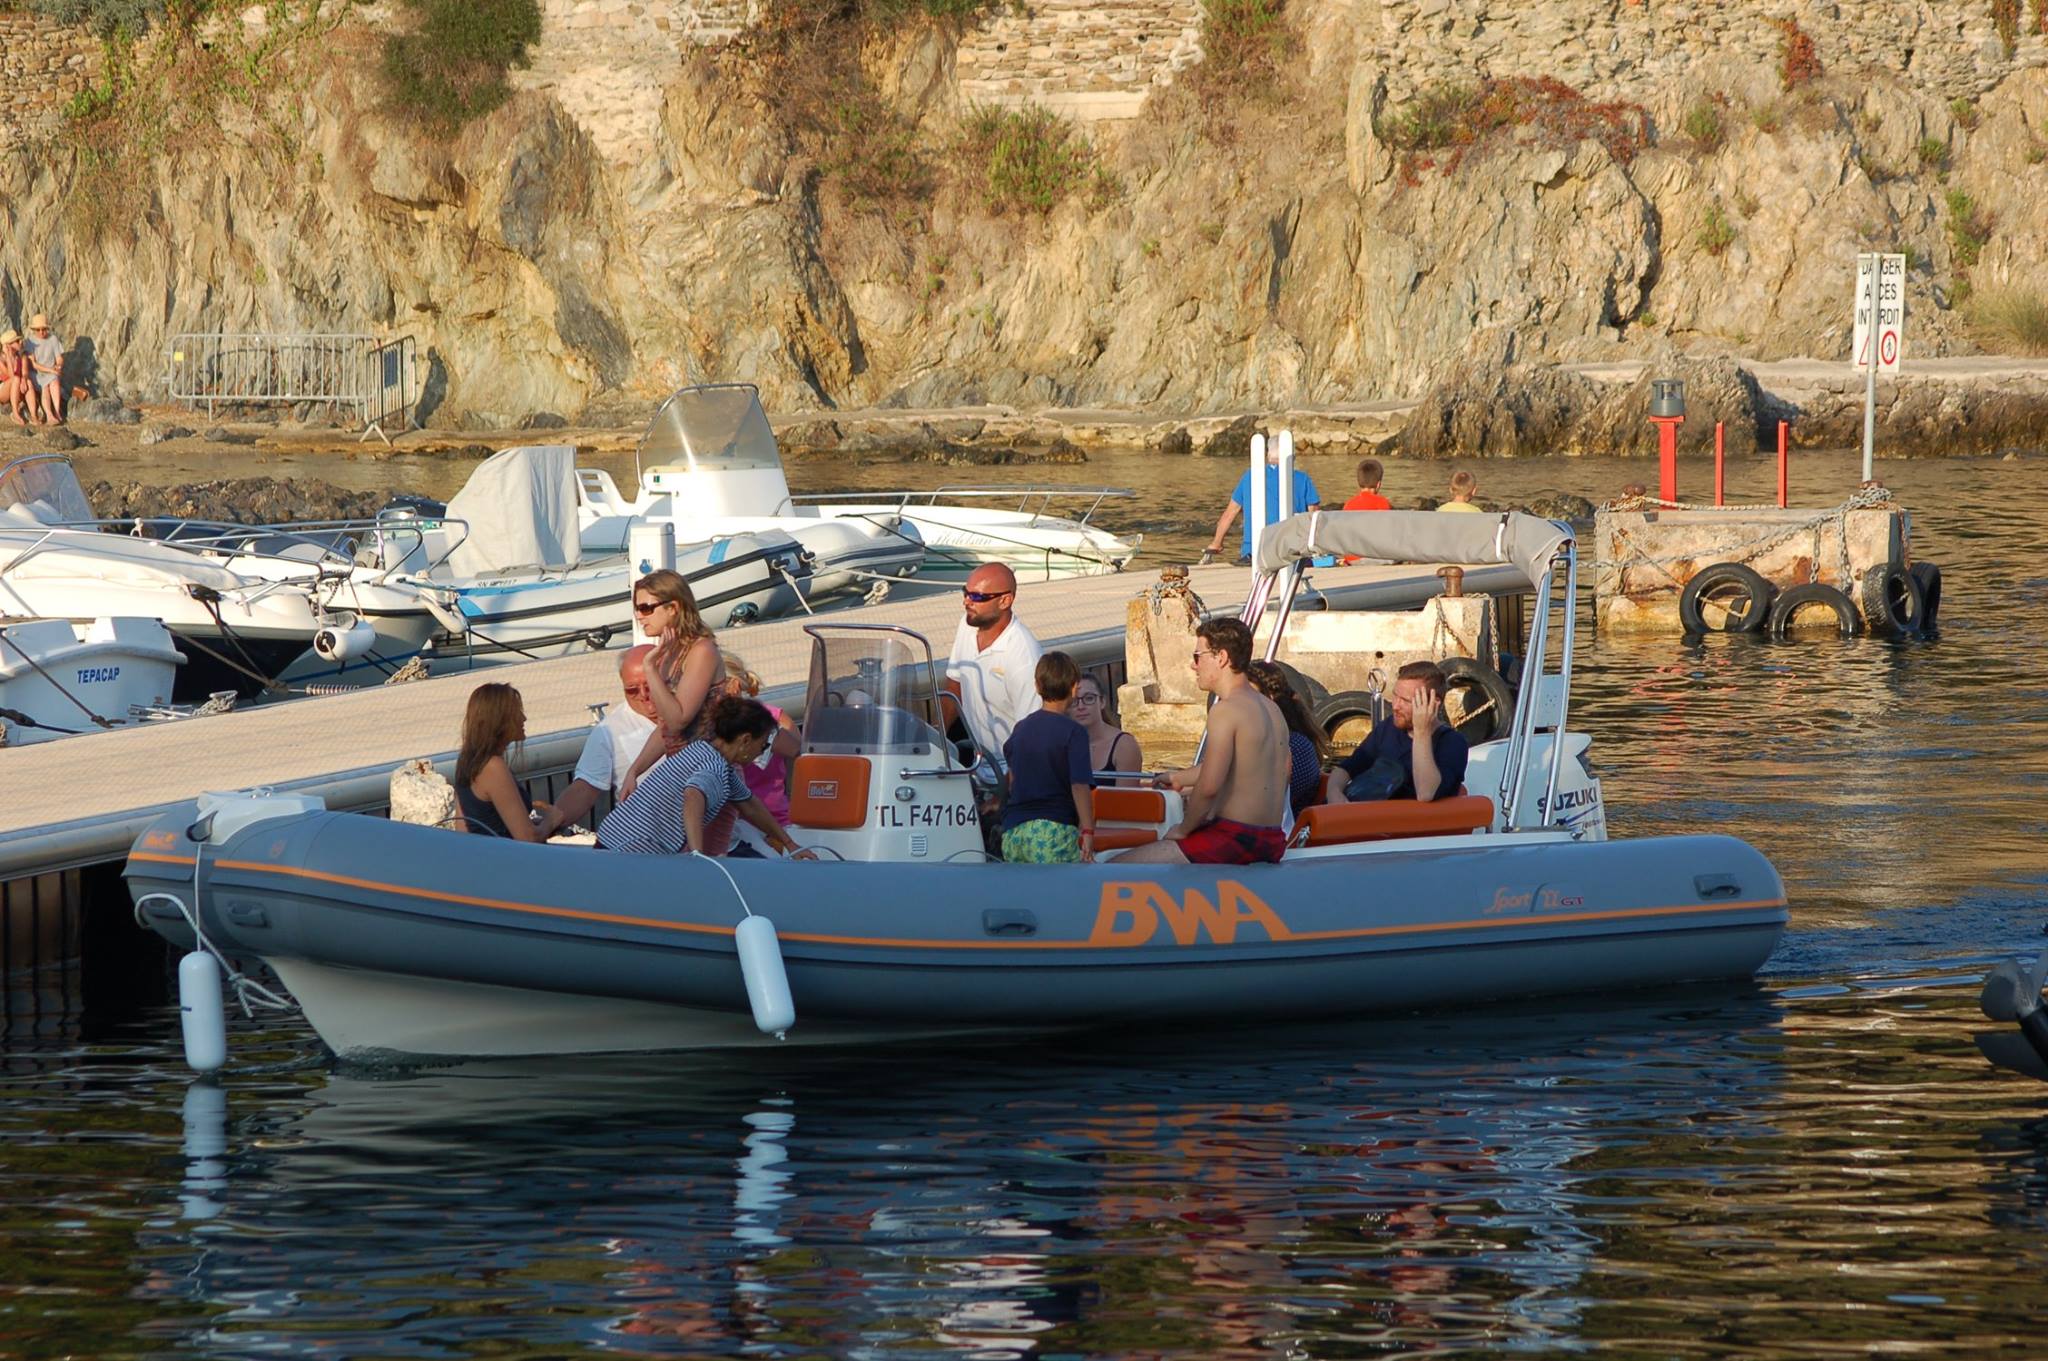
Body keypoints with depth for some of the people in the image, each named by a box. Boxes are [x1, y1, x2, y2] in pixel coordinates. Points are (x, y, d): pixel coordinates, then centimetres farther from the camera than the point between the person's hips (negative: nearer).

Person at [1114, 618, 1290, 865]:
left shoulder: (1226, 710, -15)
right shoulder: (1272, 710, 14)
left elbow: (1209, 786, -24)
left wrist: (1183, 829, -9)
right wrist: (1179, 778, 42)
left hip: (1235, 840, -9)